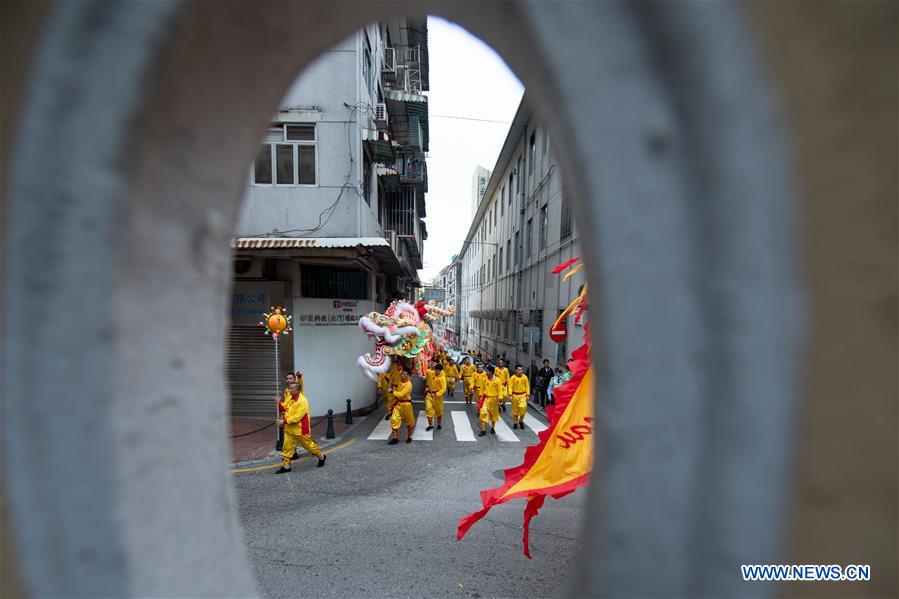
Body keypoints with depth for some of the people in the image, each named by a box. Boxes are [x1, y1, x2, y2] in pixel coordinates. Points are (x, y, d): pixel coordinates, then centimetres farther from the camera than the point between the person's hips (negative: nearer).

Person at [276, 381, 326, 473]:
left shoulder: (302, 401, -23)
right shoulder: (290, 398, 4)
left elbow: (297, 417, -26)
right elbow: (284, 408, 13)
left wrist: (284, 421, -25)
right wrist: (279, 403, -8)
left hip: (300, 429, -7)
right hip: (289, 429, 7)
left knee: (309, 445, 8)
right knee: (287, 447, 5)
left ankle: (321, 457, 29)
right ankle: (286, 466, 16)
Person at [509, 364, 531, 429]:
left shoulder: (525, 377, -1)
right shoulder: (513, 377, -7)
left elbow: (527, 386, 4)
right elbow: (510, 387, -8)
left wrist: (527, 395, 0)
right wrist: (510, 395, -15)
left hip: (523, 395, 1)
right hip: (515, 395, -1)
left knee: (523, 408, -11)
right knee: (515, 410, 8)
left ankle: (521, 421, 12)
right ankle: (515, 423, 23)